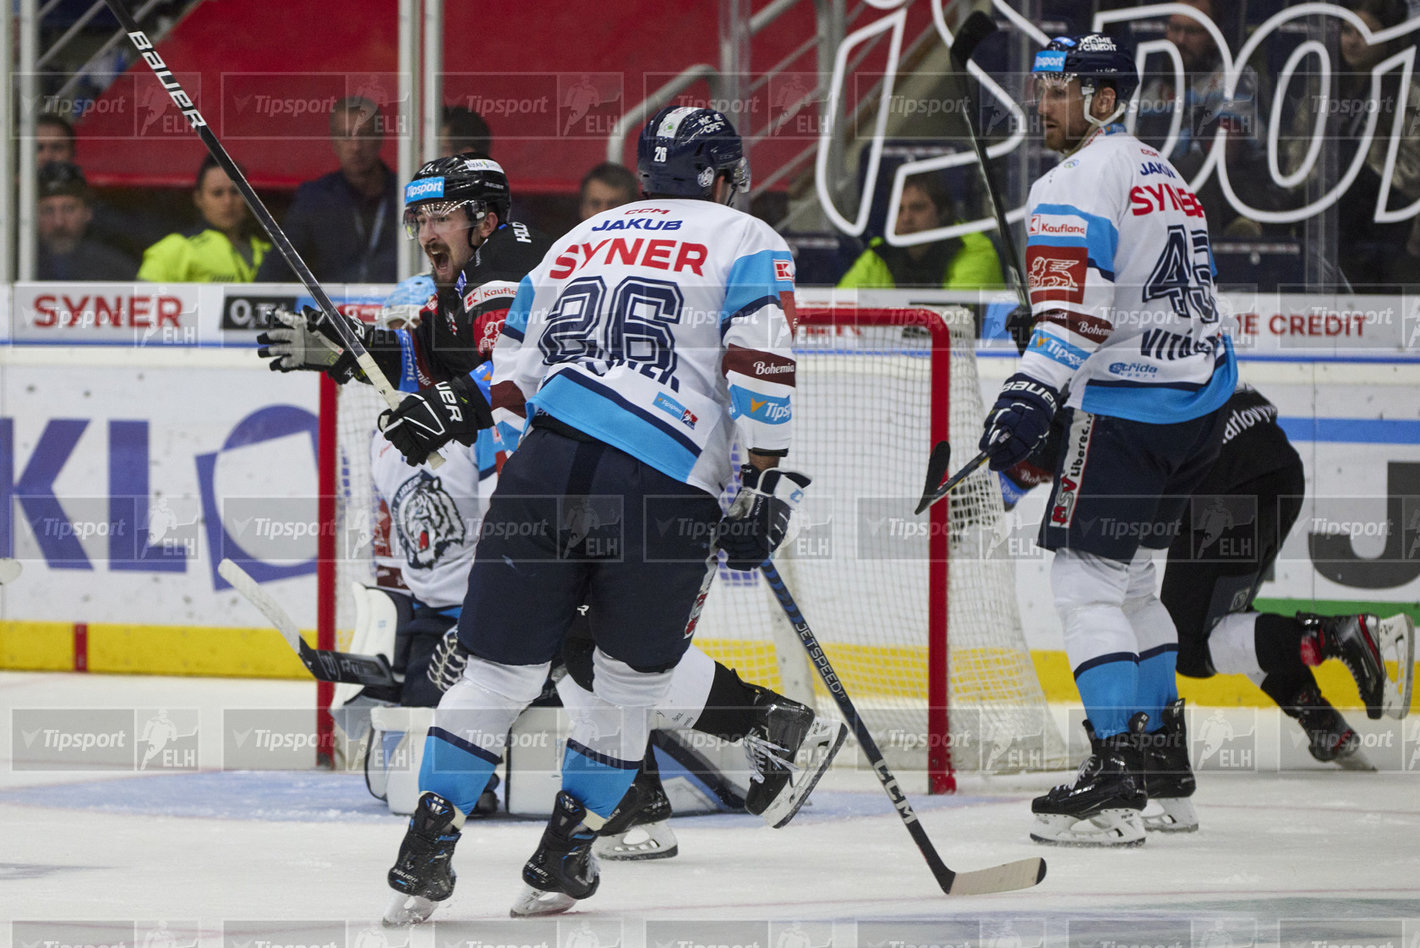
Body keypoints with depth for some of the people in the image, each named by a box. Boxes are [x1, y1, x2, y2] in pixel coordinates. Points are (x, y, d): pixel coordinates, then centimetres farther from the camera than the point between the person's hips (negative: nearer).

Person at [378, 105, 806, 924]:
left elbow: (511, 375, 24)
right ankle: (564, 860, 15)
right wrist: (767, 485, -2)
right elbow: (761, 364, -4)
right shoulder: (749, 244, 12)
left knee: (502, 666, 7)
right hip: (663, 490, -3)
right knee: (630, 675, 14)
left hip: (547, 464, 4)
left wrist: (511, 500, 27)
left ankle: (426, 850, 0)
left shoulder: (578, 242, 26)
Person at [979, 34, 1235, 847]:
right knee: (1130, 576, 20)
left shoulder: (1080, 181, -11)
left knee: (1088, 580, -8)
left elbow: (1076, 307, -23)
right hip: (1203, 400, 9)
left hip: (1131, 407, -9)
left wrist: (1034, 393, -30)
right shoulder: (1165, 174, 19)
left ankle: (1117, 776, -17)